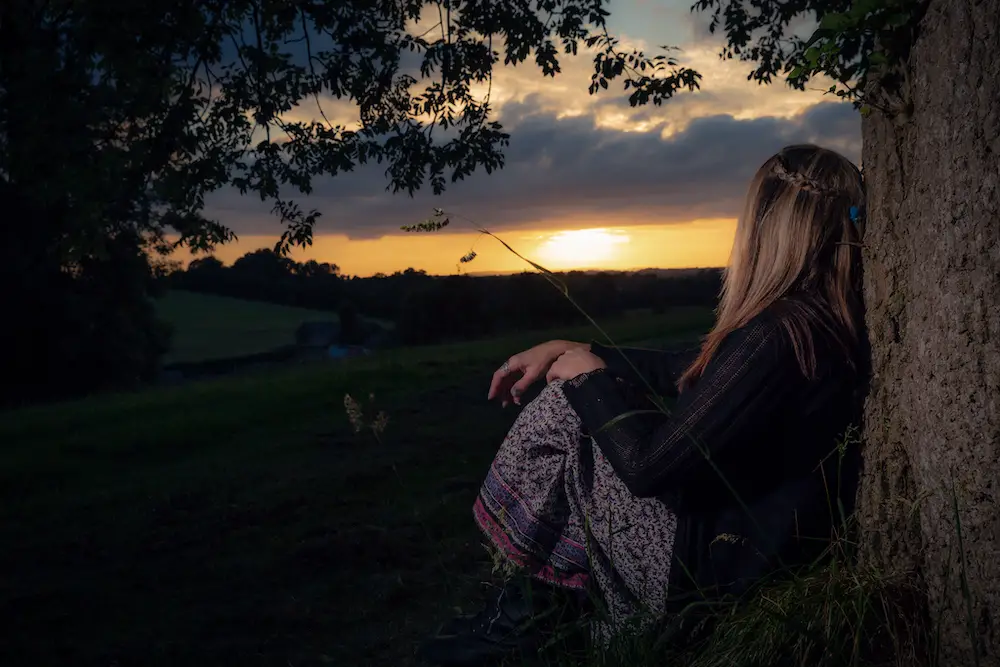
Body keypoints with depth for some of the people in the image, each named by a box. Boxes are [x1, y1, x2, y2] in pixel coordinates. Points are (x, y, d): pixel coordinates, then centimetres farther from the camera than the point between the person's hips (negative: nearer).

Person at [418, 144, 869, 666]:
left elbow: (648, 465, -25)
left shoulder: (778, 335, -28)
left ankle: (527, 609, 15)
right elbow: (687, 372, 13)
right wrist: (567, 350, 11)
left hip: (720, 563, -9)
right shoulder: (828, 318, 2)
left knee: (562, 411, -3)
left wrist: (590, 375, -7)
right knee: (576, 397, 10)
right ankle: (538, 599, 16)